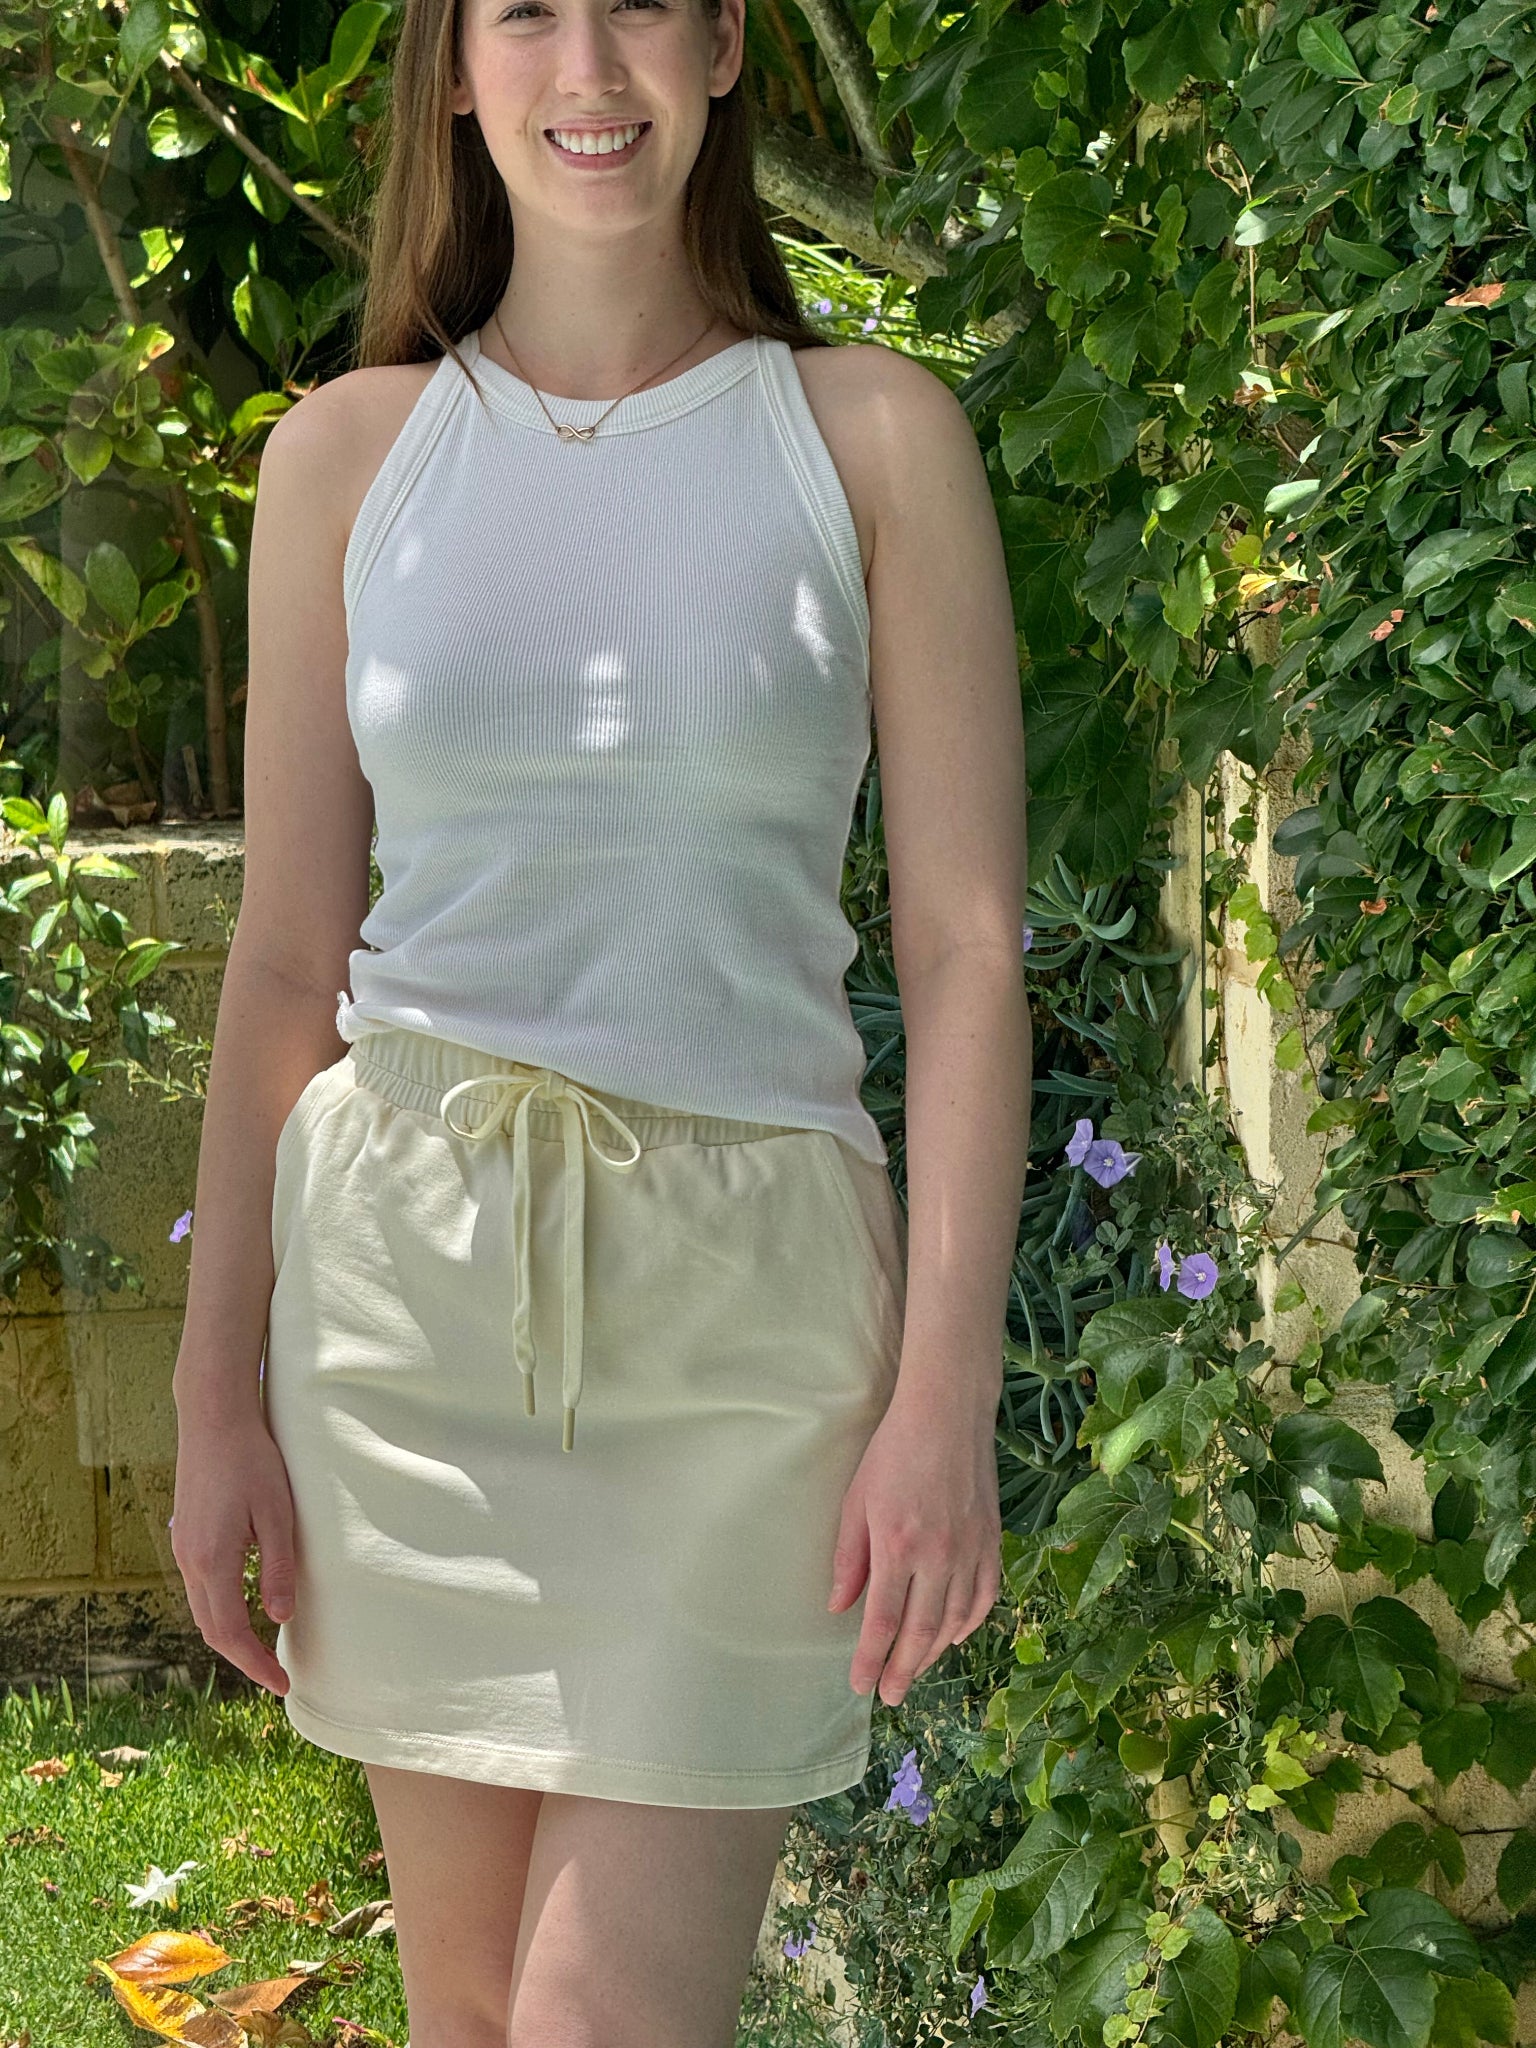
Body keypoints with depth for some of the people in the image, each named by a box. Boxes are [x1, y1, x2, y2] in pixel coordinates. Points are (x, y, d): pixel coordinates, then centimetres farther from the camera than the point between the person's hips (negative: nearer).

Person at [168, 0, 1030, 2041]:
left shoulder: (871, 434, 1)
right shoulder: (351, 451, 7)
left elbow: (967, 946, -2)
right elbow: (286, 956, 9)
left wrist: (948, 1398, -9)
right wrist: (218, 1391, 4)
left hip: (741, 1281, -2)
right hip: (409, 1264, 3)